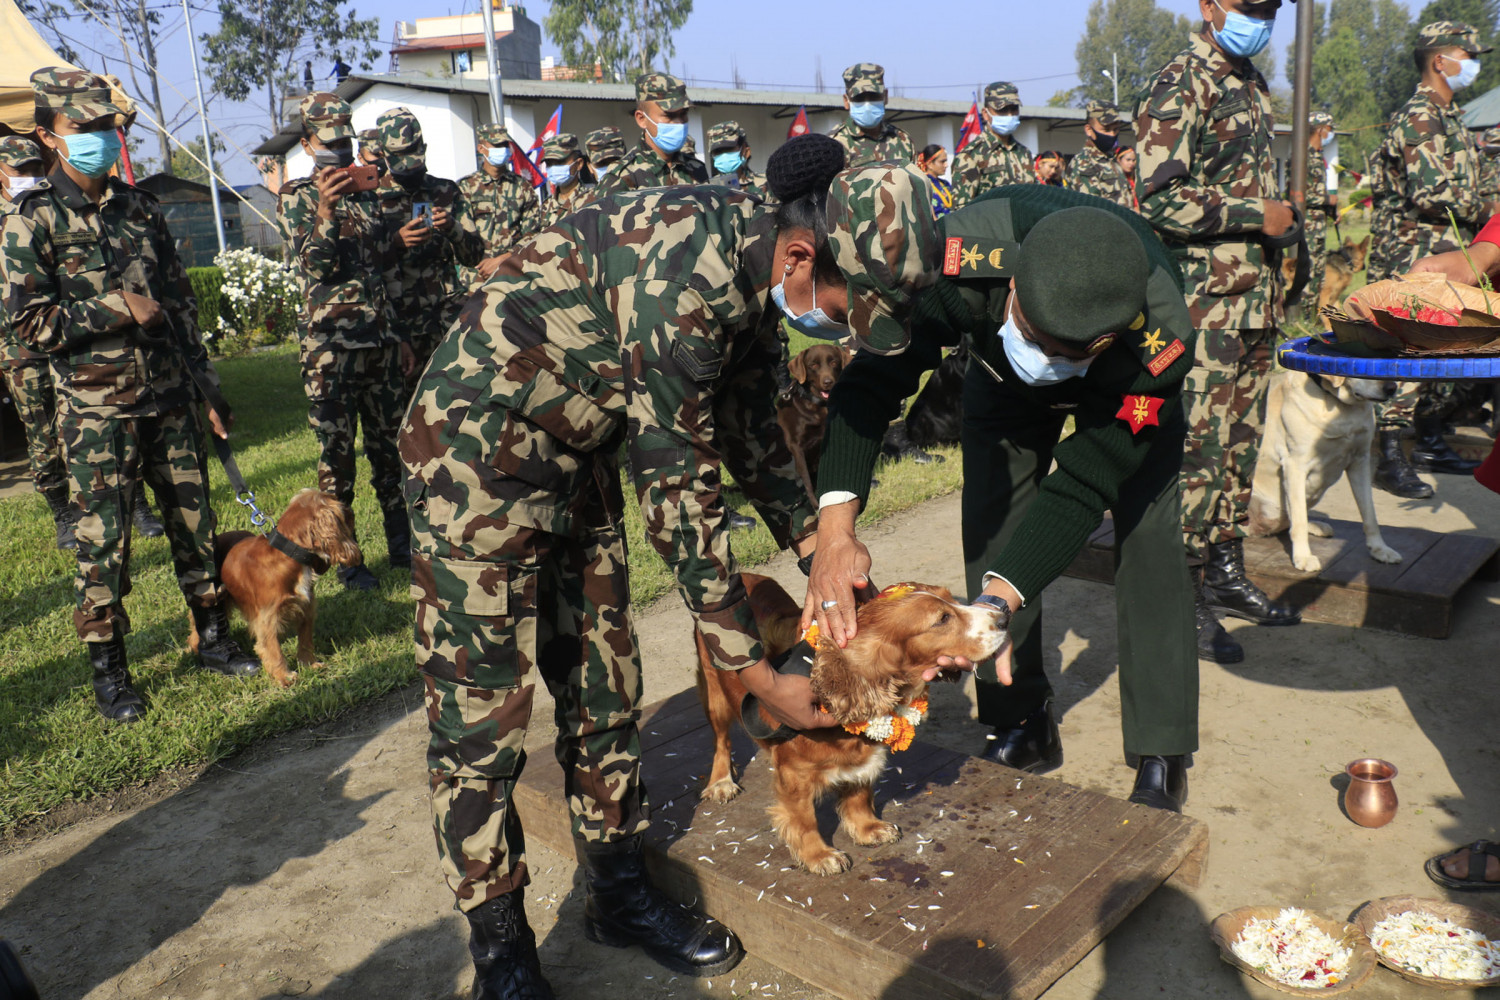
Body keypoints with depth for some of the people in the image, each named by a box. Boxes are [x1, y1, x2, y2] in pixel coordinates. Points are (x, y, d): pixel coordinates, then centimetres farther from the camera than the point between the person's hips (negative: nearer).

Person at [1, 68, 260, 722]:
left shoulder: (140, 209, 9)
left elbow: (181, 304, 12)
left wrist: (206, 391, 11)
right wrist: (117, 308, -16)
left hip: (170, 401, 4)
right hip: (97, 411, -4)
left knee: (195, 522, 9)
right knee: (103, 543, 1)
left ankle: (213, 638, 24)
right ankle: (108, 673, 14)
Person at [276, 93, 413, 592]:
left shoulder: (367, 195, 15)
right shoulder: (297, 197, -1)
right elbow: (315, 267, -14)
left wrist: (399, 338, 17)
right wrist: (325, 210, -28)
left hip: (380, 340, 5)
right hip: (330, 344, -5)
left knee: (390, 444, 12)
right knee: (336, 451, 0)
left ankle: (402, 541, 24)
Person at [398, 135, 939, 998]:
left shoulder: (759, 272, -3)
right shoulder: (689, 279, -31)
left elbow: (750, 427, 11)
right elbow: (679, 496, -27)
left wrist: (819, 544, 4)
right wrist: (759, 677, -19)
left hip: (577, 454, 9)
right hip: (479, 450, -8)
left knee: (603, 683, 12)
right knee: (483, 708, -1)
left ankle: (619, 892, 29)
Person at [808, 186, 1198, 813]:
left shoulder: (1162, 341, -44)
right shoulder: (963, 256, -45)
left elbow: (1083, 484, -38)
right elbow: (871, 380, -38)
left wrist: (997, 601, -50)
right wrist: (836, 523, -51)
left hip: (1127, 390, -1)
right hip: (1000, 375, 2)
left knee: (1147, 534, -13)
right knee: (991, 525, -4)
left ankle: (1162, 759, 1)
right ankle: (1024, 727, 12)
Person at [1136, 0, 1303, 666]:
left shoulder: (1251, 84, 19)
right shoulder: (1180, 85, -9)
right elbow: (1161, 198, -18)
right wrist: (1254, 216, -14)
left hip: (1256, 296, 9)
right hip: (1205, 299, -9)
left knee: (1241, 436, 12)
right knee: (1200, 444, -8)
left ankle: (1225, 572, 22)